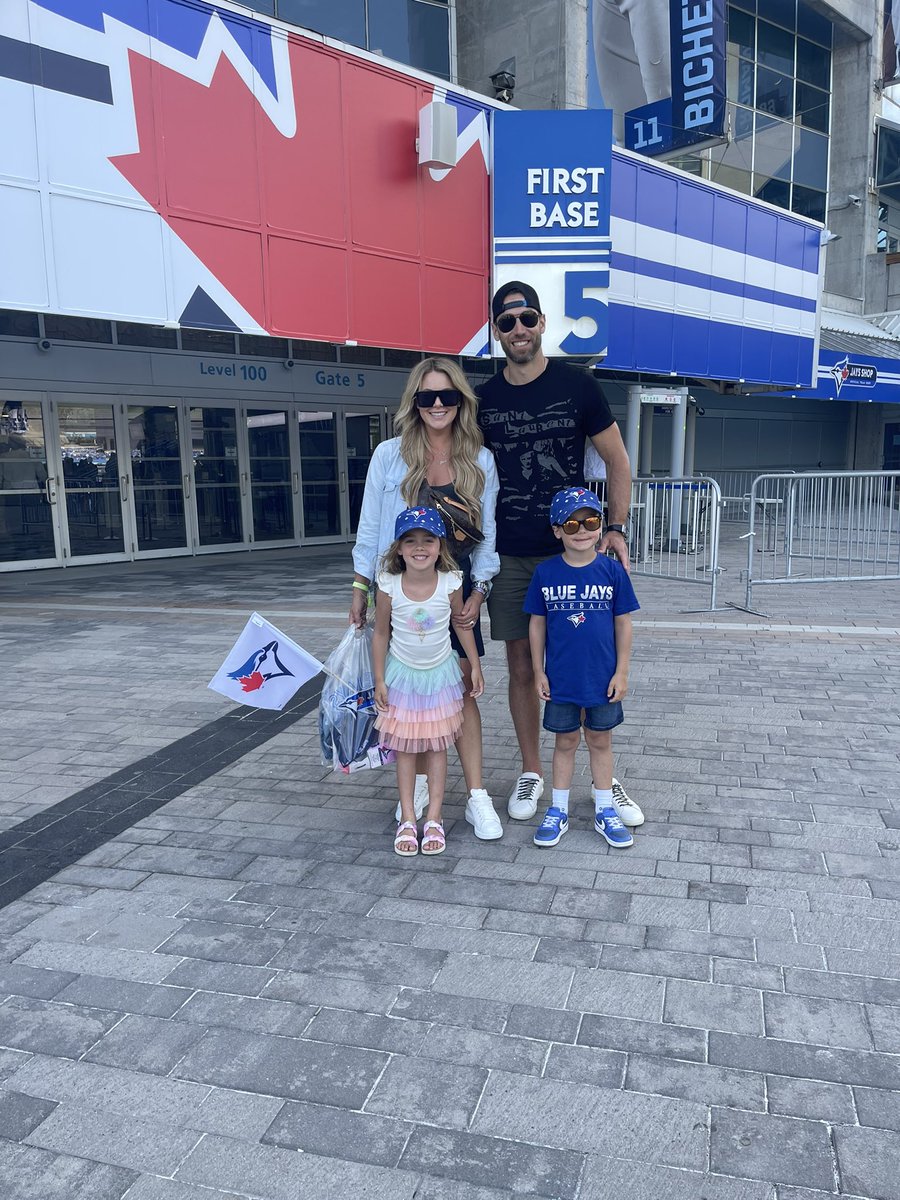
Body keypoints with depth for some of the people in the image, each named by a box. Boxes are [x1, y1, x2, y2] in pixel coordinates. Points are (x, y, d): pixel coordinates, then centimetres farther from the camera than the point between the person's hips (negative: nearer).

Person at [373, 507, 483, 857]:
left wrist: (475, 666, 4)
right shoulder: (389, 587, -17)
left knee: (437, 747, 7)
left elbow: (462, 624, 0)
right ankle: (407, 821, 16)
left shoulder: (450, 584, -15)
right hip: (402, 674, 0)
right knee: (405, 749, 7)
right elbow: (381, 634, -6)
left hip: (440, 673, 0)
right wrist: (379, 680, -5)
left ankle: (434, 820, 16)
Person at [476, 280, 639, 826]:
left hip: (571, 550, -2)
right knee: (522, 669, 8)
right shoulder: (484, 400, 6)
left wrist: (616, 528, -8)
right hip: (509, 556, 2)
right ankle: (531, 773, 23)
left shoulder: (578, 386, -1)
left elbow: (617, 461, 3)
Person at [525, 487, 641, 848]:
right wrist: (539, 672, 0)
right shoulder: (545, 573, -6)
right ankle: (558, 811, 27)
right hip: (560, 679, 0)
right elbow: (537, 624, 1)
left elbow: (623, 624, -2)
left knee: (600, 741, 14)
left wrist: (621, 672, -3)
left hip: (603, 678, 0)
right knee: (565, 742, 13)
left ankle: (605, 811, 29)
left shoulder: (612, 571, -7)